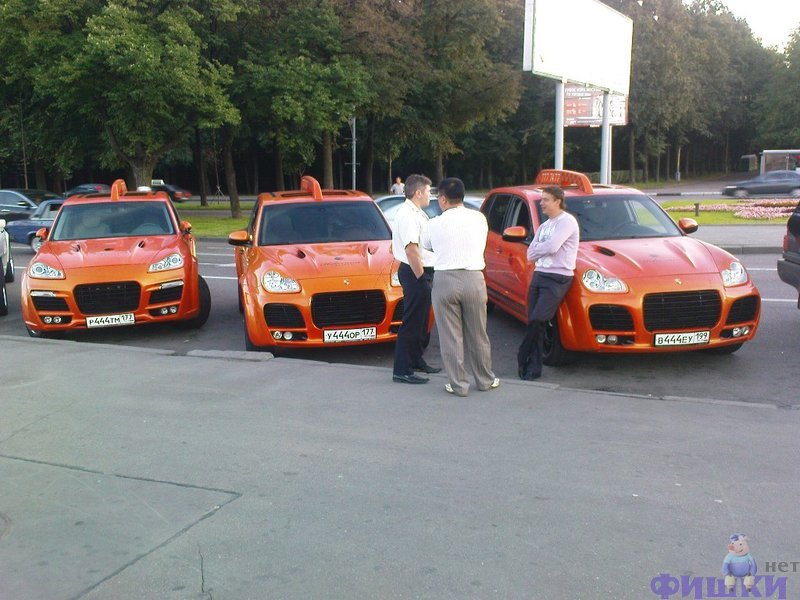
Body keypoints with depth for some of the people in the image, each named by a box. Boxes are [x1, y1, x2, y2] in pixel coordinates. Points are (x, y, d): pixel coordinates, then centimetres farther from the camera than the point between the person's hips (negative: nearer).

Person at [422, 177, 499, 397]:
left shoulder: (435, 224, -3)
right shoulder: (479, 219, 2)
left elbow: (425, 245, 15)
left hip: (445, 280, -2)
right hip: (473, 279, 2)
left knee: (450, 337, 7)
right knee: (477, 335, 14)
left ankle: (458, 384, 11)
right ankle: (485, 380, 25)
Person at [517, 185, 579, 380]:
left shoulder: (567, 221, -5)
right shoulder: (544, 226, 22)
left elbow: (552, 247, -19)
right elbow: (530, 254, 14)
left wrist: (538, 248, 0)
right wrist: (543, 249, -4)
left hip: (557, 278, -8)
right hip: (539, 276, 8)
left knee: (536, 320, -17)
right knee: (535, 323, 3)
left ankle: (523, 358, -1)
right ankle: (534, 367, 7)